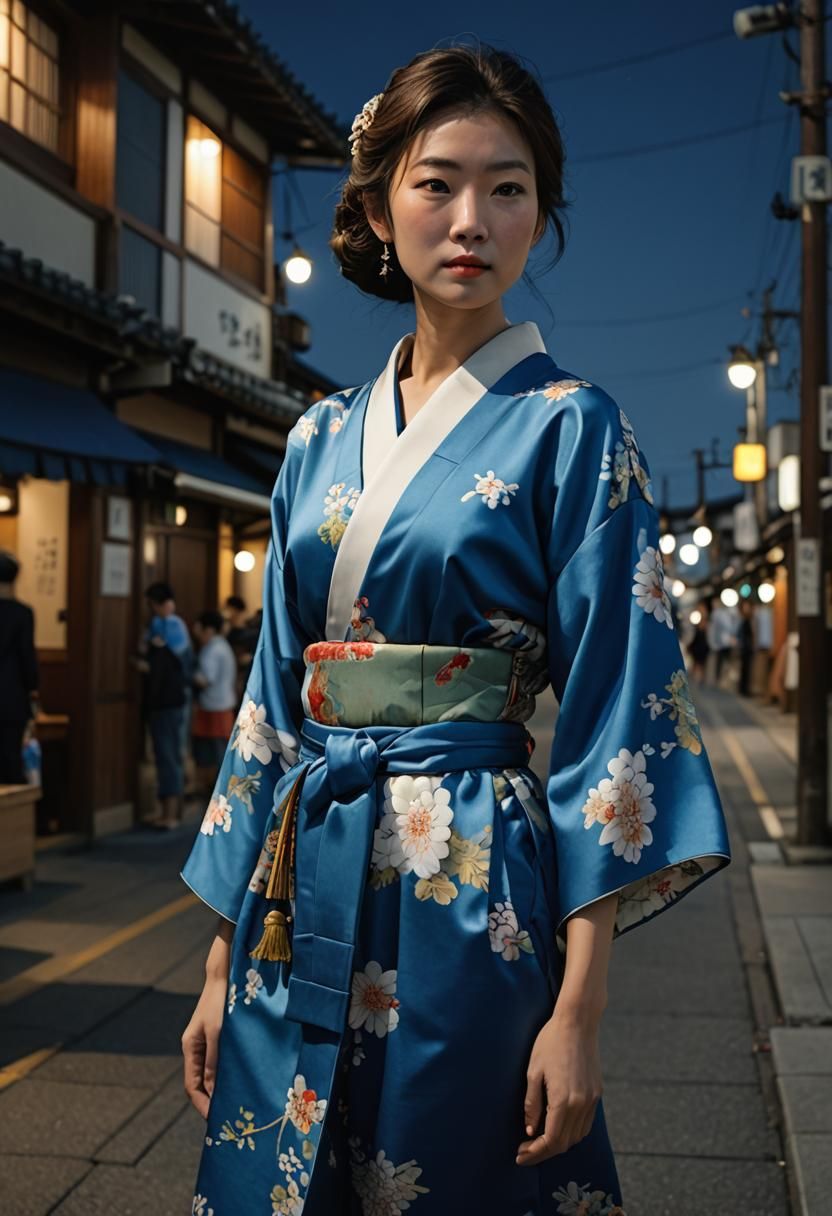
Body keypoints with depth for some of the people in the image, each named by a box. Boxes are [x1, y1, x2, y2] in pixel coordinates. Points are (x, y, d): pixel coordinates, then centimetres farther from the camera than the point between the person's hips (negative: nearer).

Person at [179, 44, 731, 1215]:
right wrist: (224, 960, 9)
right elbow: (274, 694, 10)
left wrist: (580, 1006, -15)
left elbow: (613, 715, -10)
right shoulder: (322, 440, 8)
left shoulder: (570, 429, -5)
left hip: (468, 895, -4)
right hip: (299, 893, 5)